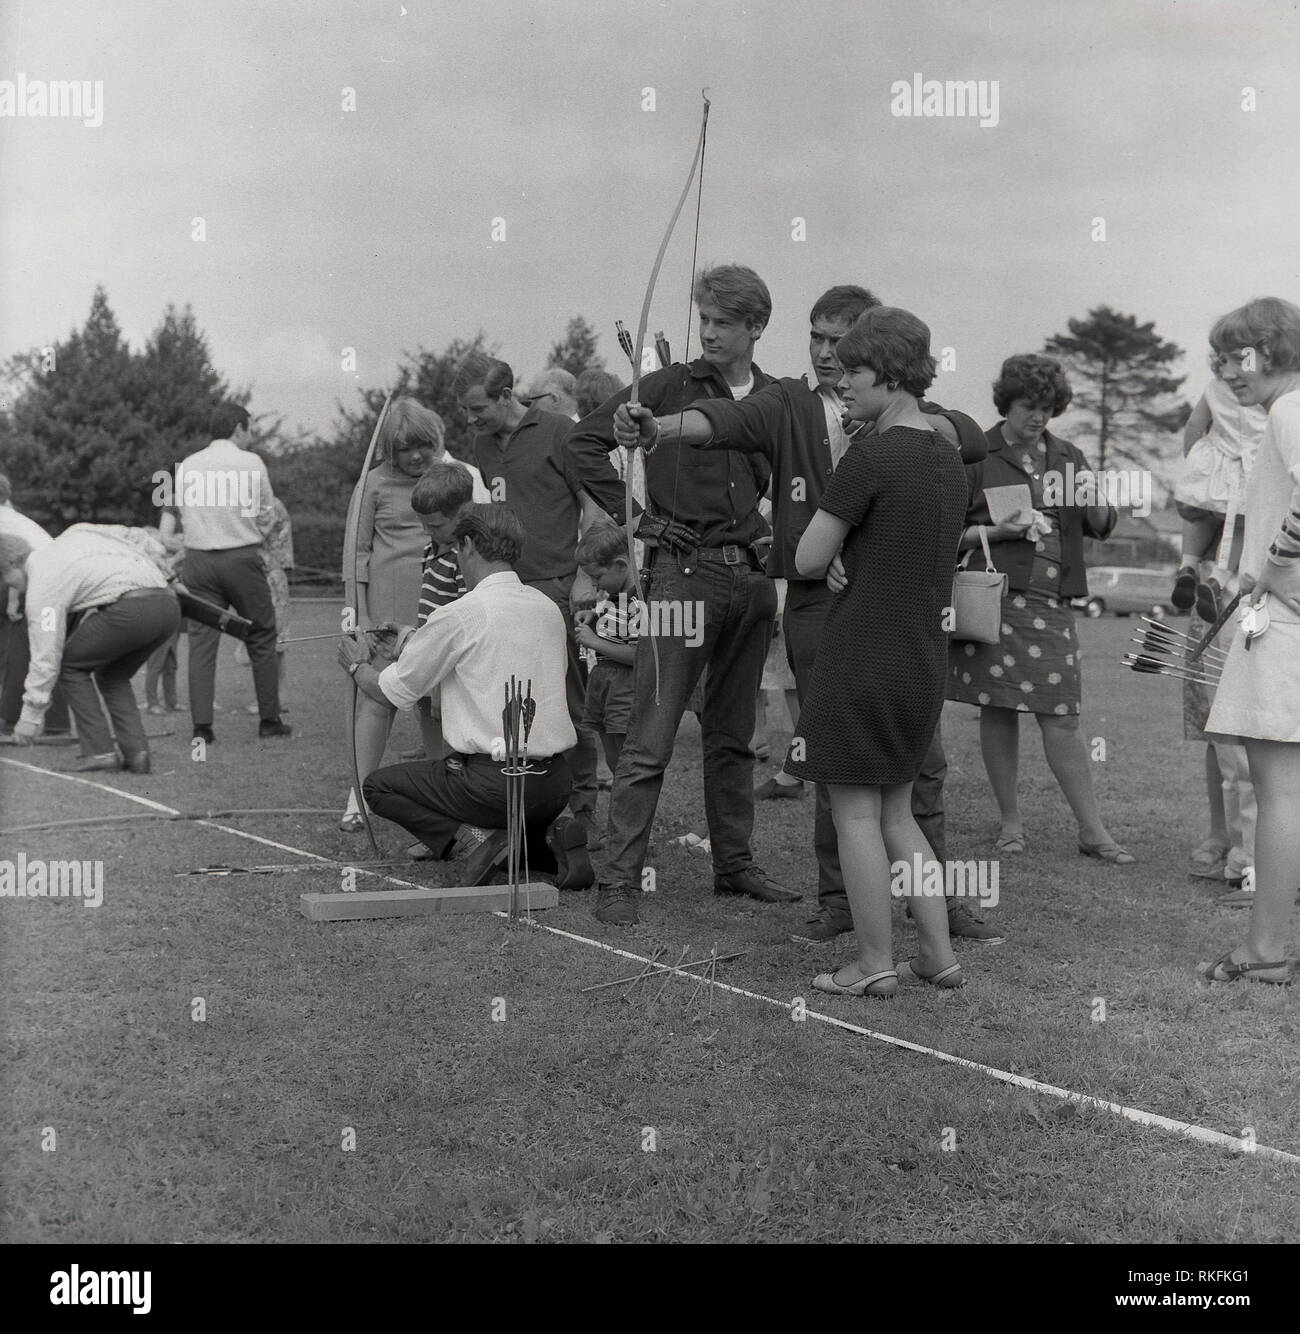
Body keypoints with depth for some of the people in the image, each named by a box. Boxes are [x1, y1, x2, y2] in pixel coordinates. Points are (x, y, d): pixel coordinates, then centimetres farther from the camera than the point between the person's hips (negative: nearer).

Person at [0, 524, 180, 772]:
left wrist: (31, 714, 5)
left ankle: (100, 749, 2)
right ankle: (136, 752, 8)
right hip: (169, 604, 8)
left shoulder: (42, 584, 3)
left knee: (71, 665, 10)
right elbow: (135, 536, 27)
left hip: (132, 608, -8)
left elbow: (47, 654, 0)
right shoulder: (73, 534, 25)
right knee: (112, 676, 23)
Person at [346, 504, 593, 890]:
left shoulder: (458, 616, -11)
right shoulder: (548, 608, 8)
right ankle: (547, 839, 4)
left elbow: (391, 693, 0)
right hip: (556, 783, 6)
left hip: (495, 782, -6)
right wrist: (415, 649, 29)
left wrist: (357, 665, 22)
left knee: (378, 786, 13)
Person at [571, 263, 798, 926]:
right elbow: (584, 440, 0)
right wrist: (633, 513, -5)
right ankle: (619, 879, -1)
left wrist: (771, 537, 5)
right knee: (650, 739, -6)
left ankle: (734, 863, 25)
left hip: (751, 577, 5)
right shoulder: (670, 385, -3)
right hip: (683, 572, -4)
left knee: (732, 735, 15)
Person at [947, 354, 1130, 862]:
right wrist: (999, 531, -12)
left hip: (1051, 605, 2)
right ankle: (1010, 821, 17)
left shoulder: (1066, 457, 15)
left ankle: (1092, 830, 4)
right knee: (998, 711, 4)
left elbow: (1103, 527, 15)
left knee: (1061, 720, -1)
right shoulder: (976, 456, 2)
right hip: (993, 599, -2)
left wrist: (1093, 500, -6)